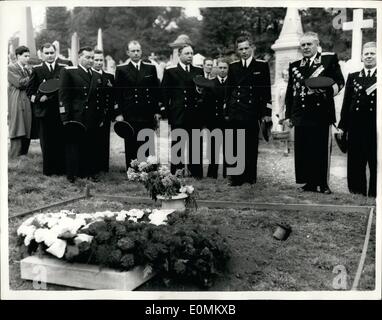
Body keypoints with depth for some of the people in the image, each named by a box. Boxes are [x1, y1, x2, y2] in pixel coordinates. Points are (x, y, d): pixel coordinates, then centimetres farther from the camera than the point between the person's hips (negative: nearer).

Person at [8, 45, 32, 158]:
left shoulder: (26, 69, 21)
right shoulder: (11, 68, 0)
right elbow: (19, 83, -12)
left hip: (27, 104, 7)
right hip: (16, 105, -7)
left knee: (27, 135, 4)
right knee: (17, 135, -9)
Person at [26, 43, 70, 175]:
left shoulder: (64, 68, 6)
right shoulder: (37, 70, 6)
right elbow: (29, 89, 6)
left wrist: (48, 96, -10)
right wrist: (37, 98, -12)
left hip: (61, 110, 0)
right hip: (44, 111, 0)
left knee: (61, 140, 3)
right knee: (46, 142, 5)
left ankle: (61, 167, 13)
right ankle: (48, 169, 15)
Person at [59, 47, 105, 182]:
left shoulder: (97, 76, 16)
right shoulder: (68, 72, -2)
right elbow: (63, 95, -6)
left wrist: (101, 118, 13)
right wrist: (65, 118, -12)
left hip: (93, 120, 5)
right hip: (75, 119, -5)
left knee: (92, 147, 6)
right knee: (73, 146, 2)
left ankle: (91, 172, 19)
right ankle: (72, 174, 14)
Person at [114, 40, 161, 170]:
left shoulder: (151, 68, 9)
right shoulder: (121, 69, 4)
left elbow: (156, 91, 9)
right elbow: (117, 93, 2)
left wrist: (157, 111, 4)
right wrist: (118, 113, -5)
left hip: (148, 115, 2)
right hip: (129, 115, -1)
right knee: (130, 147, 2)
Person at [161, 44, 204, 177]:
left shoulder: (199, 71, 14)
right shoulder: (170, 72, 5)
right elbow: (165, 94, 3)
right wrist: (168, 112, -3)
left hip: (196, 115, 3)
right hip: (178, 115, -3)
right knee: (177, 144, 2)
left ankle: (196, 172, 15)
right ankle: (176, 172, 10)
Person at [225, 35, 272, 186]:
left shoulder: (262, 65, 4)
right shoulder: (233, 66, 11)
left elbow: (266, 90, 3)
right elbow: (228, 90, 13)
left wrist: (266, 112, -3)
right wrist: (227, 112, 7)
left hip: (253, 112, -2)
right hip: (235, 113, 2)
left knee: (251, 146, 3)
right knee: (235, 146, 0)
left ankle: (250, 176, 15)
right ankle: (236, 177, 8)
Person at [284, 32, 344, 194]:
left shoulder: (330, 59, 5)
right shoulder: (294, 65, 16)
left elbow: (340, 81, 3)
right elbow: (290, 91, 16)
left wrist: (327, 90, -18)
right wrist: (288, 115, 11)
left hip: (321, 114, -3)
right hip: (301, 115, 3)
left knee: (322, 149, 1)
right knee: (303, 150, 4)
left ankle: (323, 184, 11)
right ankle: (310, 182, 15)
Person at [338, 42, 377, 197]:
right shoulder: (352, 77, 13)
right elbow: (346, 103, 10)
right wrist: (342, 126, 7)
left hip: (376, 127, -2)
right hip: (356, 127, 2)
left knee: (376, 166, 3)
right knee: (355, 167, 7)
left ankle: (374, 196, 12)